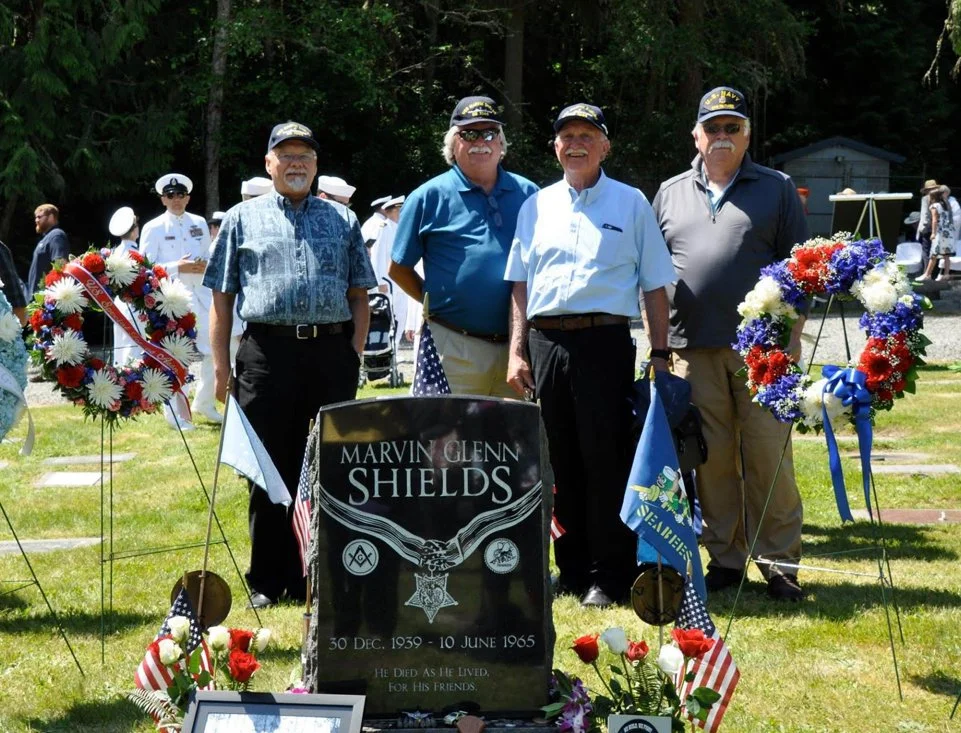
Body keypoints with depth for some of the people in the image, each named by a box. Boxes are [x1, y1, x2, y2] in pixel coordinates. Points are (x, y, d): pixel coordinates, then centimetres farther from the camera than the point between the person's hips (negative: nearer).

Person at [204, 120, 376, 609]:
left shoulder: (342, 221, 16)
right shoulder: (243, 219, 11)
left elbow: (359, 294, 16)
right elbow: (222, 297, 9)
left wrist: (354, 352, 4)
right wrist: (220, 364, 1)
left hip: (331, 354, 2)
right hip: (267, 353, -1)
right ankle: (266, 582, 10)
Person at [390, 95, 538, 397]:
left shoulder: (527, 194, 12)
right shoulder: (430, 197, 4)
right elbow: (398, 269, 8)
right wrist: (436, 303, 2)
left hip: (516, 346, 3)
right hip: (455, 348, -3)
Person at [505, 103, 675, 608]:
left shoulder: (630, 204, 9)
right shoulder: (537, 206, 17)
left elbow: (655, 286, 7)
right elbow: (520, 284, 18)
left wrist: (660, 354, 0)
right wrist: (517, 352, 9)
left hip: (606, 342, -3)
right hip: (546, 342, 3)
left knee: (606, 458, -6)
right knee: (561, 462, 7)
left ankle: (610, 576, 1)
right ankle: (572, 570, 16)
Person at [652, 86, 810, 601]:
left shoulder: (776, 189, 10)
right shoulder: (670, 194, 17)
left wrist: (790, 335, -2)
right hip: (693, 350, 2)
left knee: (768, 457, -4)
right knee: (710, 458, 5)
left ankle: (779, 564, 3)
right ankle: (724, 559, 15)